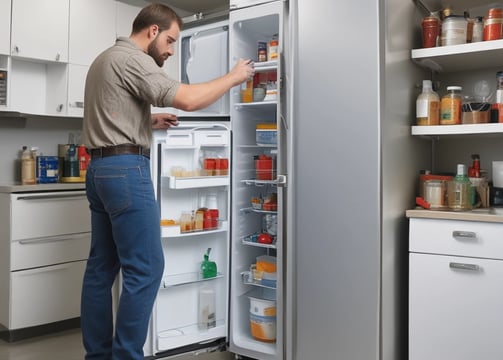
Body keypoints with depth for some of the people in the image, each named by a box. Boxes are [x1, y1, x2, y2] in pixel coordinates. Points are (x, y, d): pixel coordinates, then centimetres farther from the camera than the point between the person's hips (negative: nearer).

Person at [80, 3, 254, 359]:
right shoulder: (131, 59, -10)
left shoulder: (106, 59, 22)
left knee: (102, 267, 10)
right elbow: (188, 99, -20)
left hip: (100, 168, 11)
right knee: (145, 268, -7)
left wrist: (149, 121, 18)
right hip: (125, 169, -10)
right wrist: (234, 77, -7)